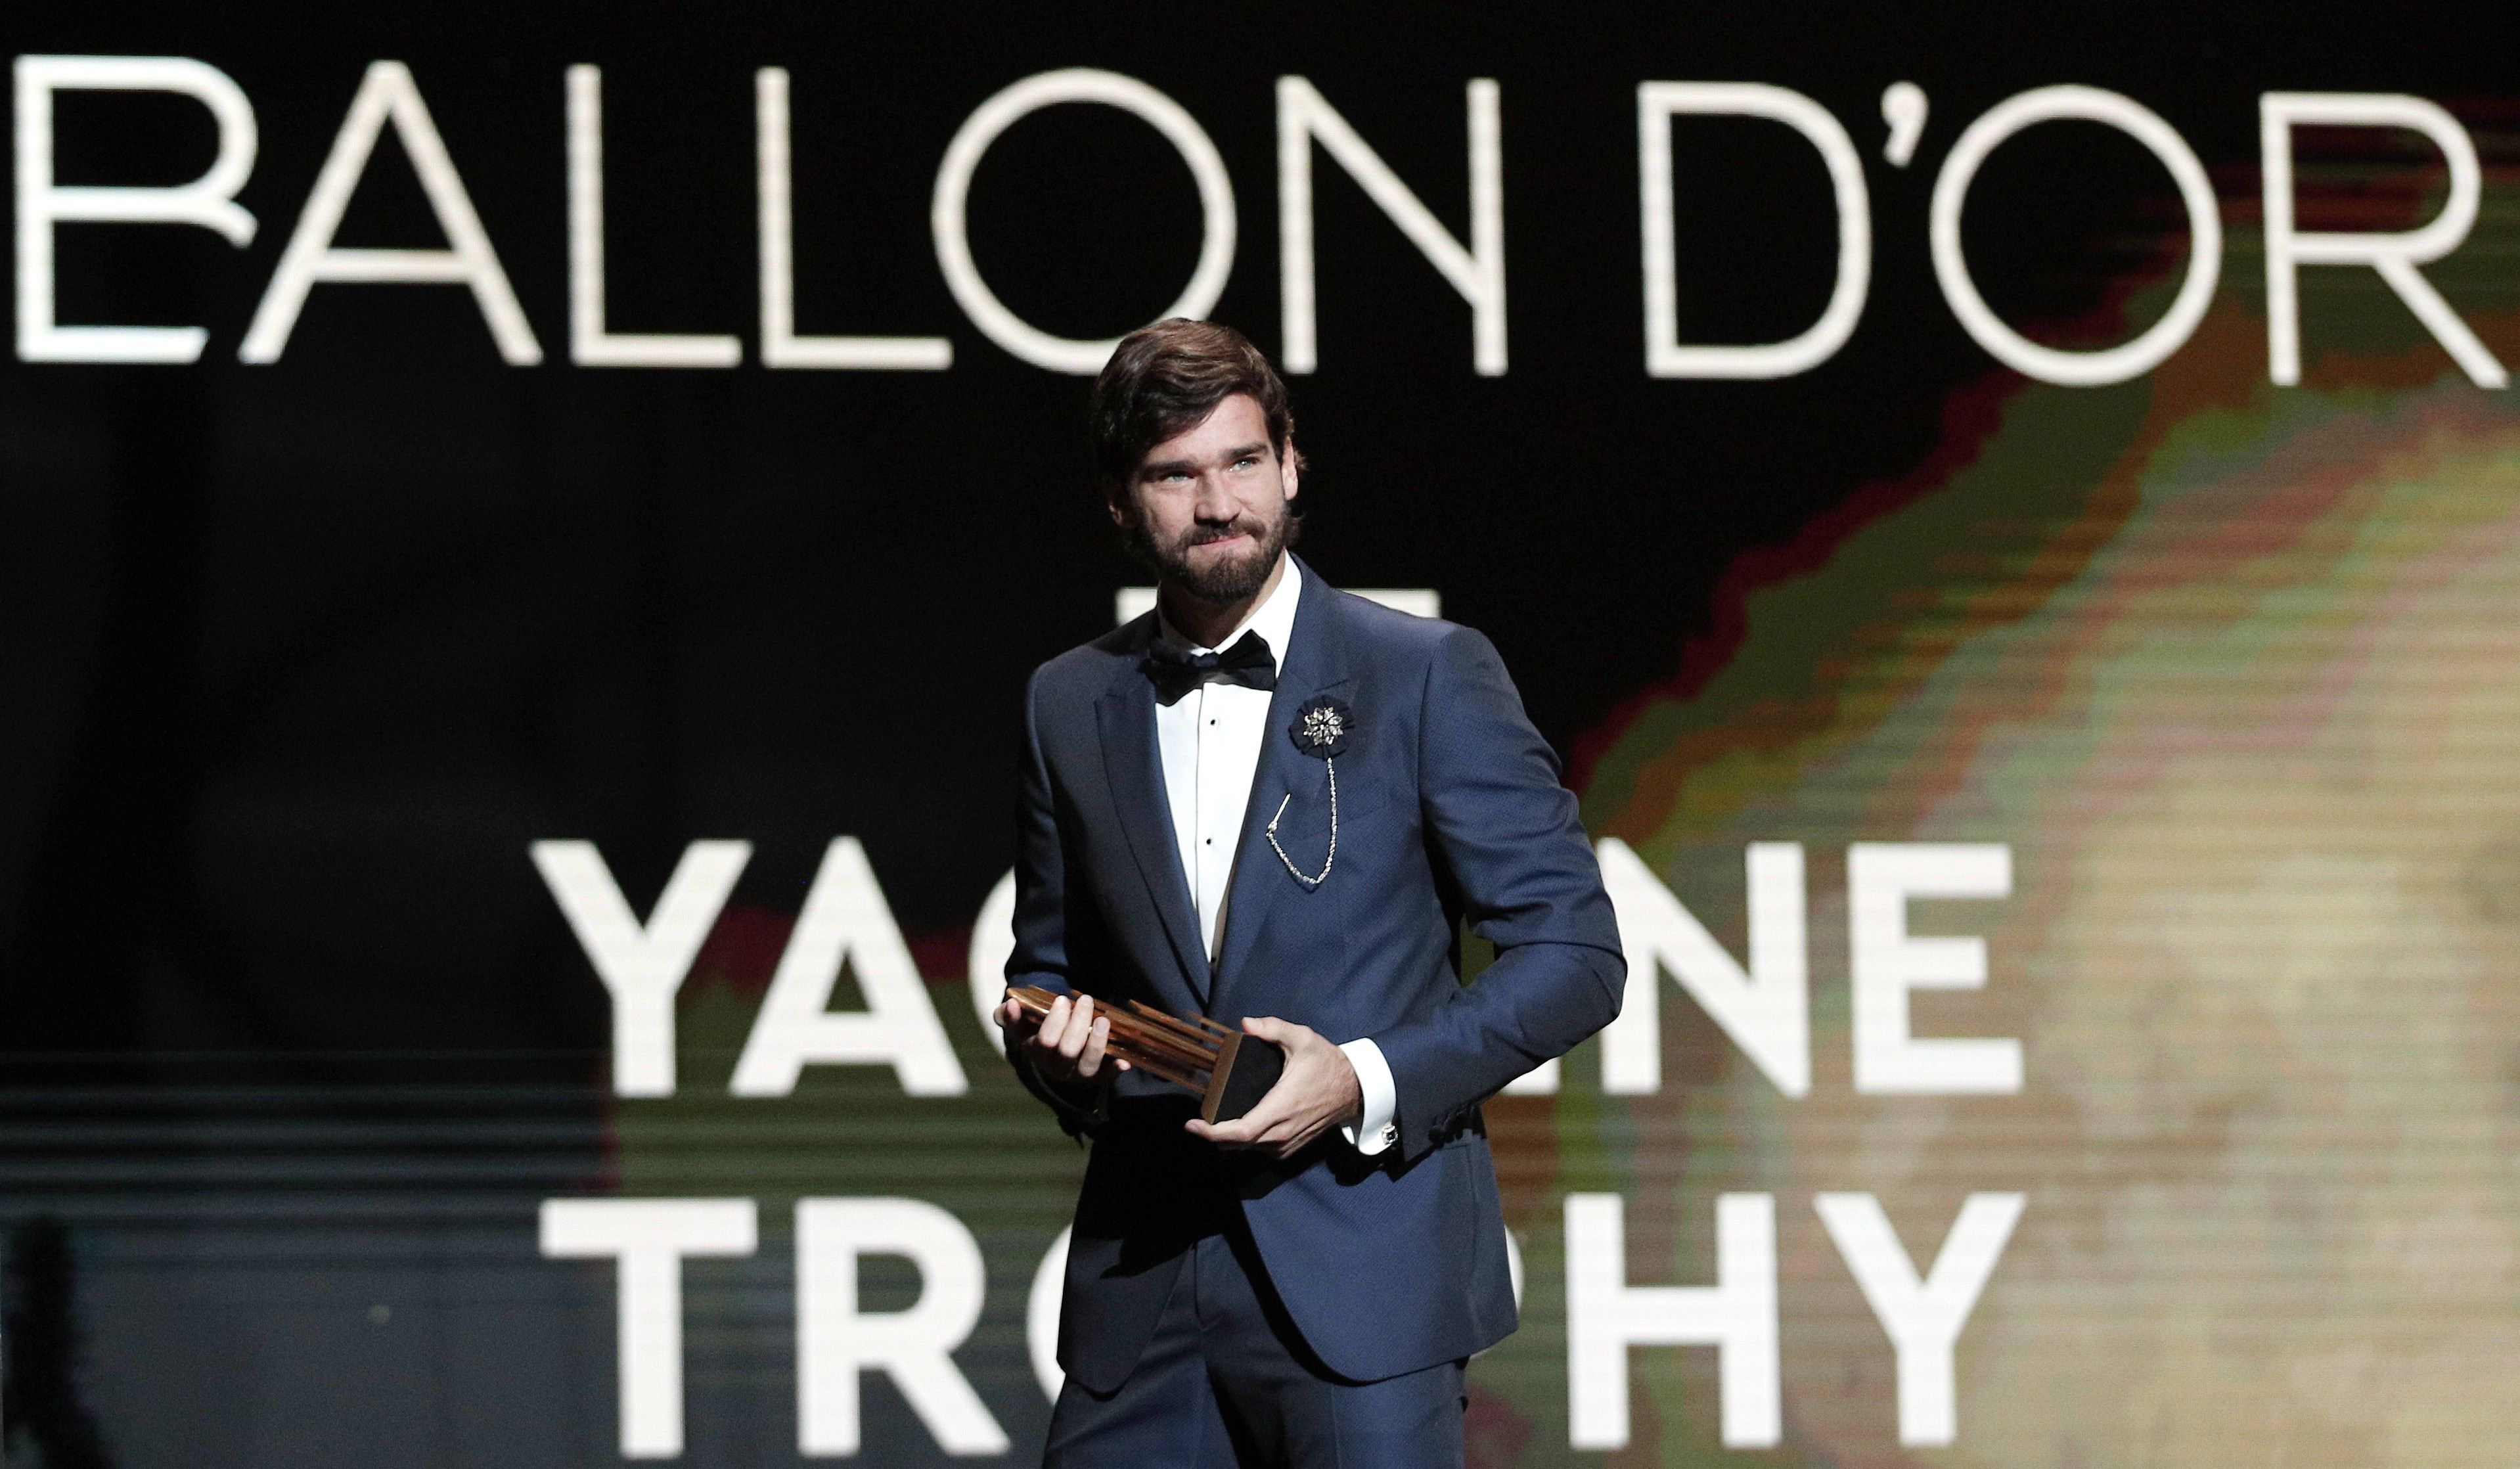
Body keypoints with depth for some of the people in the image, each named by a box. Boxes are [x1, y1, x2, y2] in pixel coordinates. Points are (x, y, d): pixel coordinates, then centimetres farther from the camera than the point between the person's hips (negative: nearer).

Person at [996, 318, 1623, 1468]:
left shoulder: (1428, 675, 0)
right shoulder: (1069, 705, 12)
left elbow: (1574, 953, -2)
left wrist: (1368, 1080, -14)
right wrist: (1055, 1050, -1)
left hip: (1361, 1279, -4)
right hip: (1142, 1279, 4)